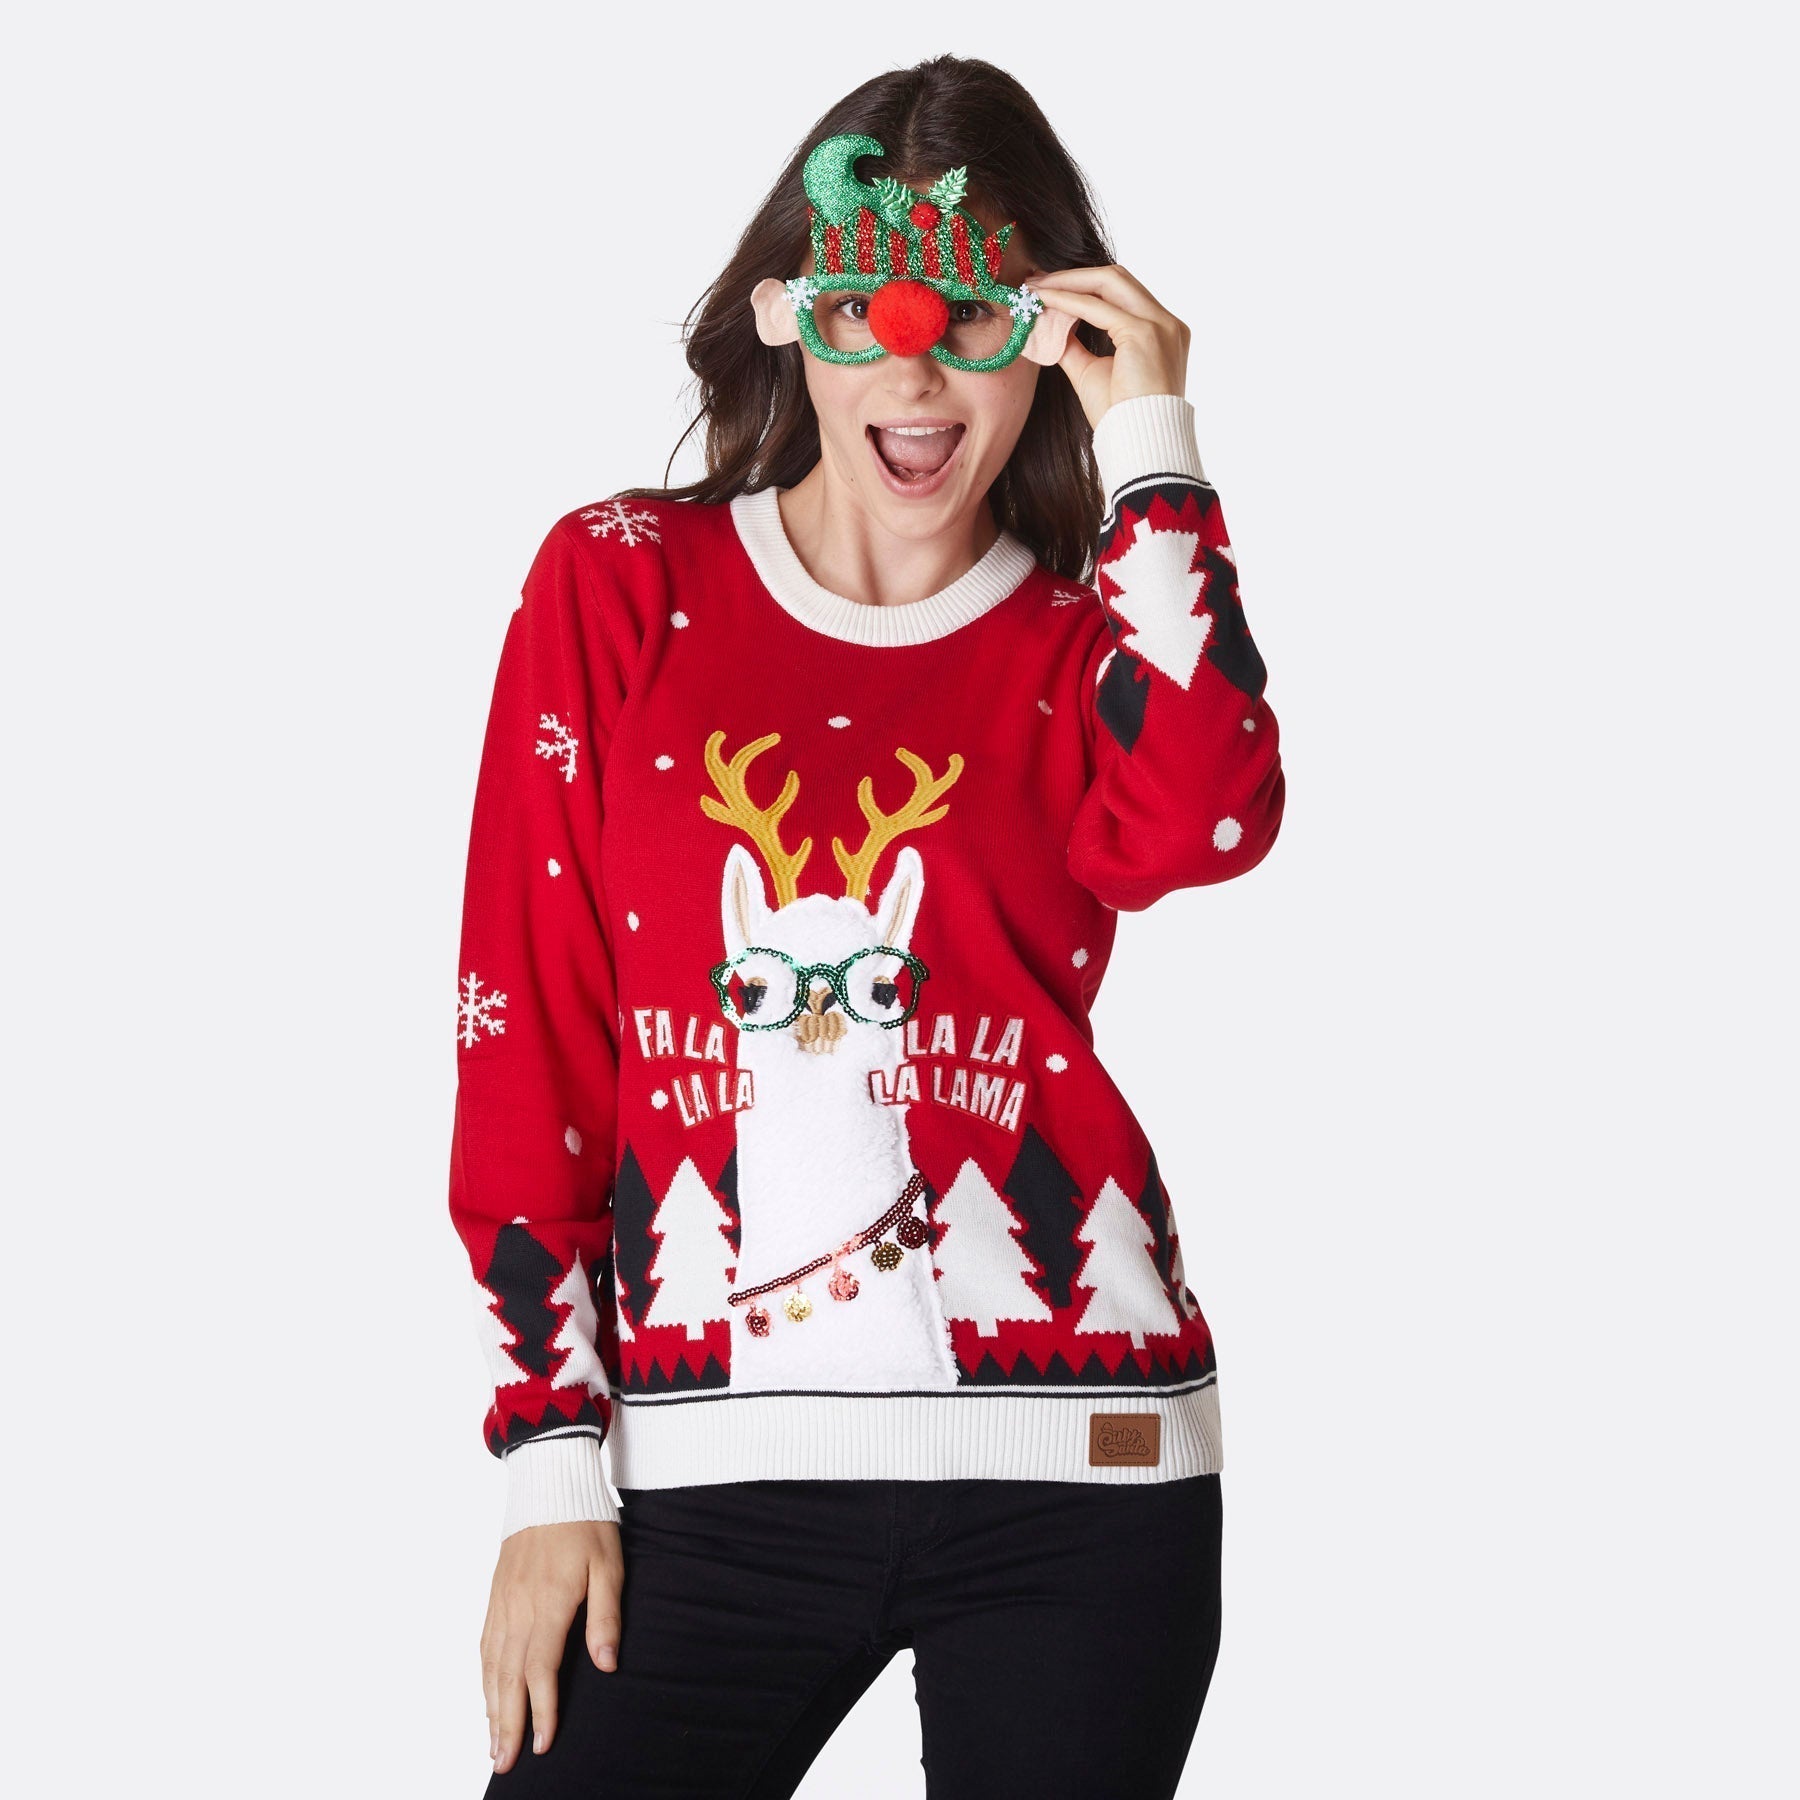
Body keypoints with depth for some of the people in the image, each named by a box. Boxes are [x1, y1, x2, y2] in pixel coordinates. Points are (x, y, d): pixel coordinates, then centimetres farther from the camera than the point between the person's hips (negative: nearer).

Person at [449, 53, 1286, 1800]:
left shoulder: (1091, 641, 8)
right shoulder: (616, 588, 6)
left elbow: (1199, 838, -16)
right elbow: (522, 1042, 5)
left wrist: (1151, 454, -11)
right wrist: (550, 1457, 1)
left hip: (1071, 1470, 0)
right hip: (714, 1474, 0)